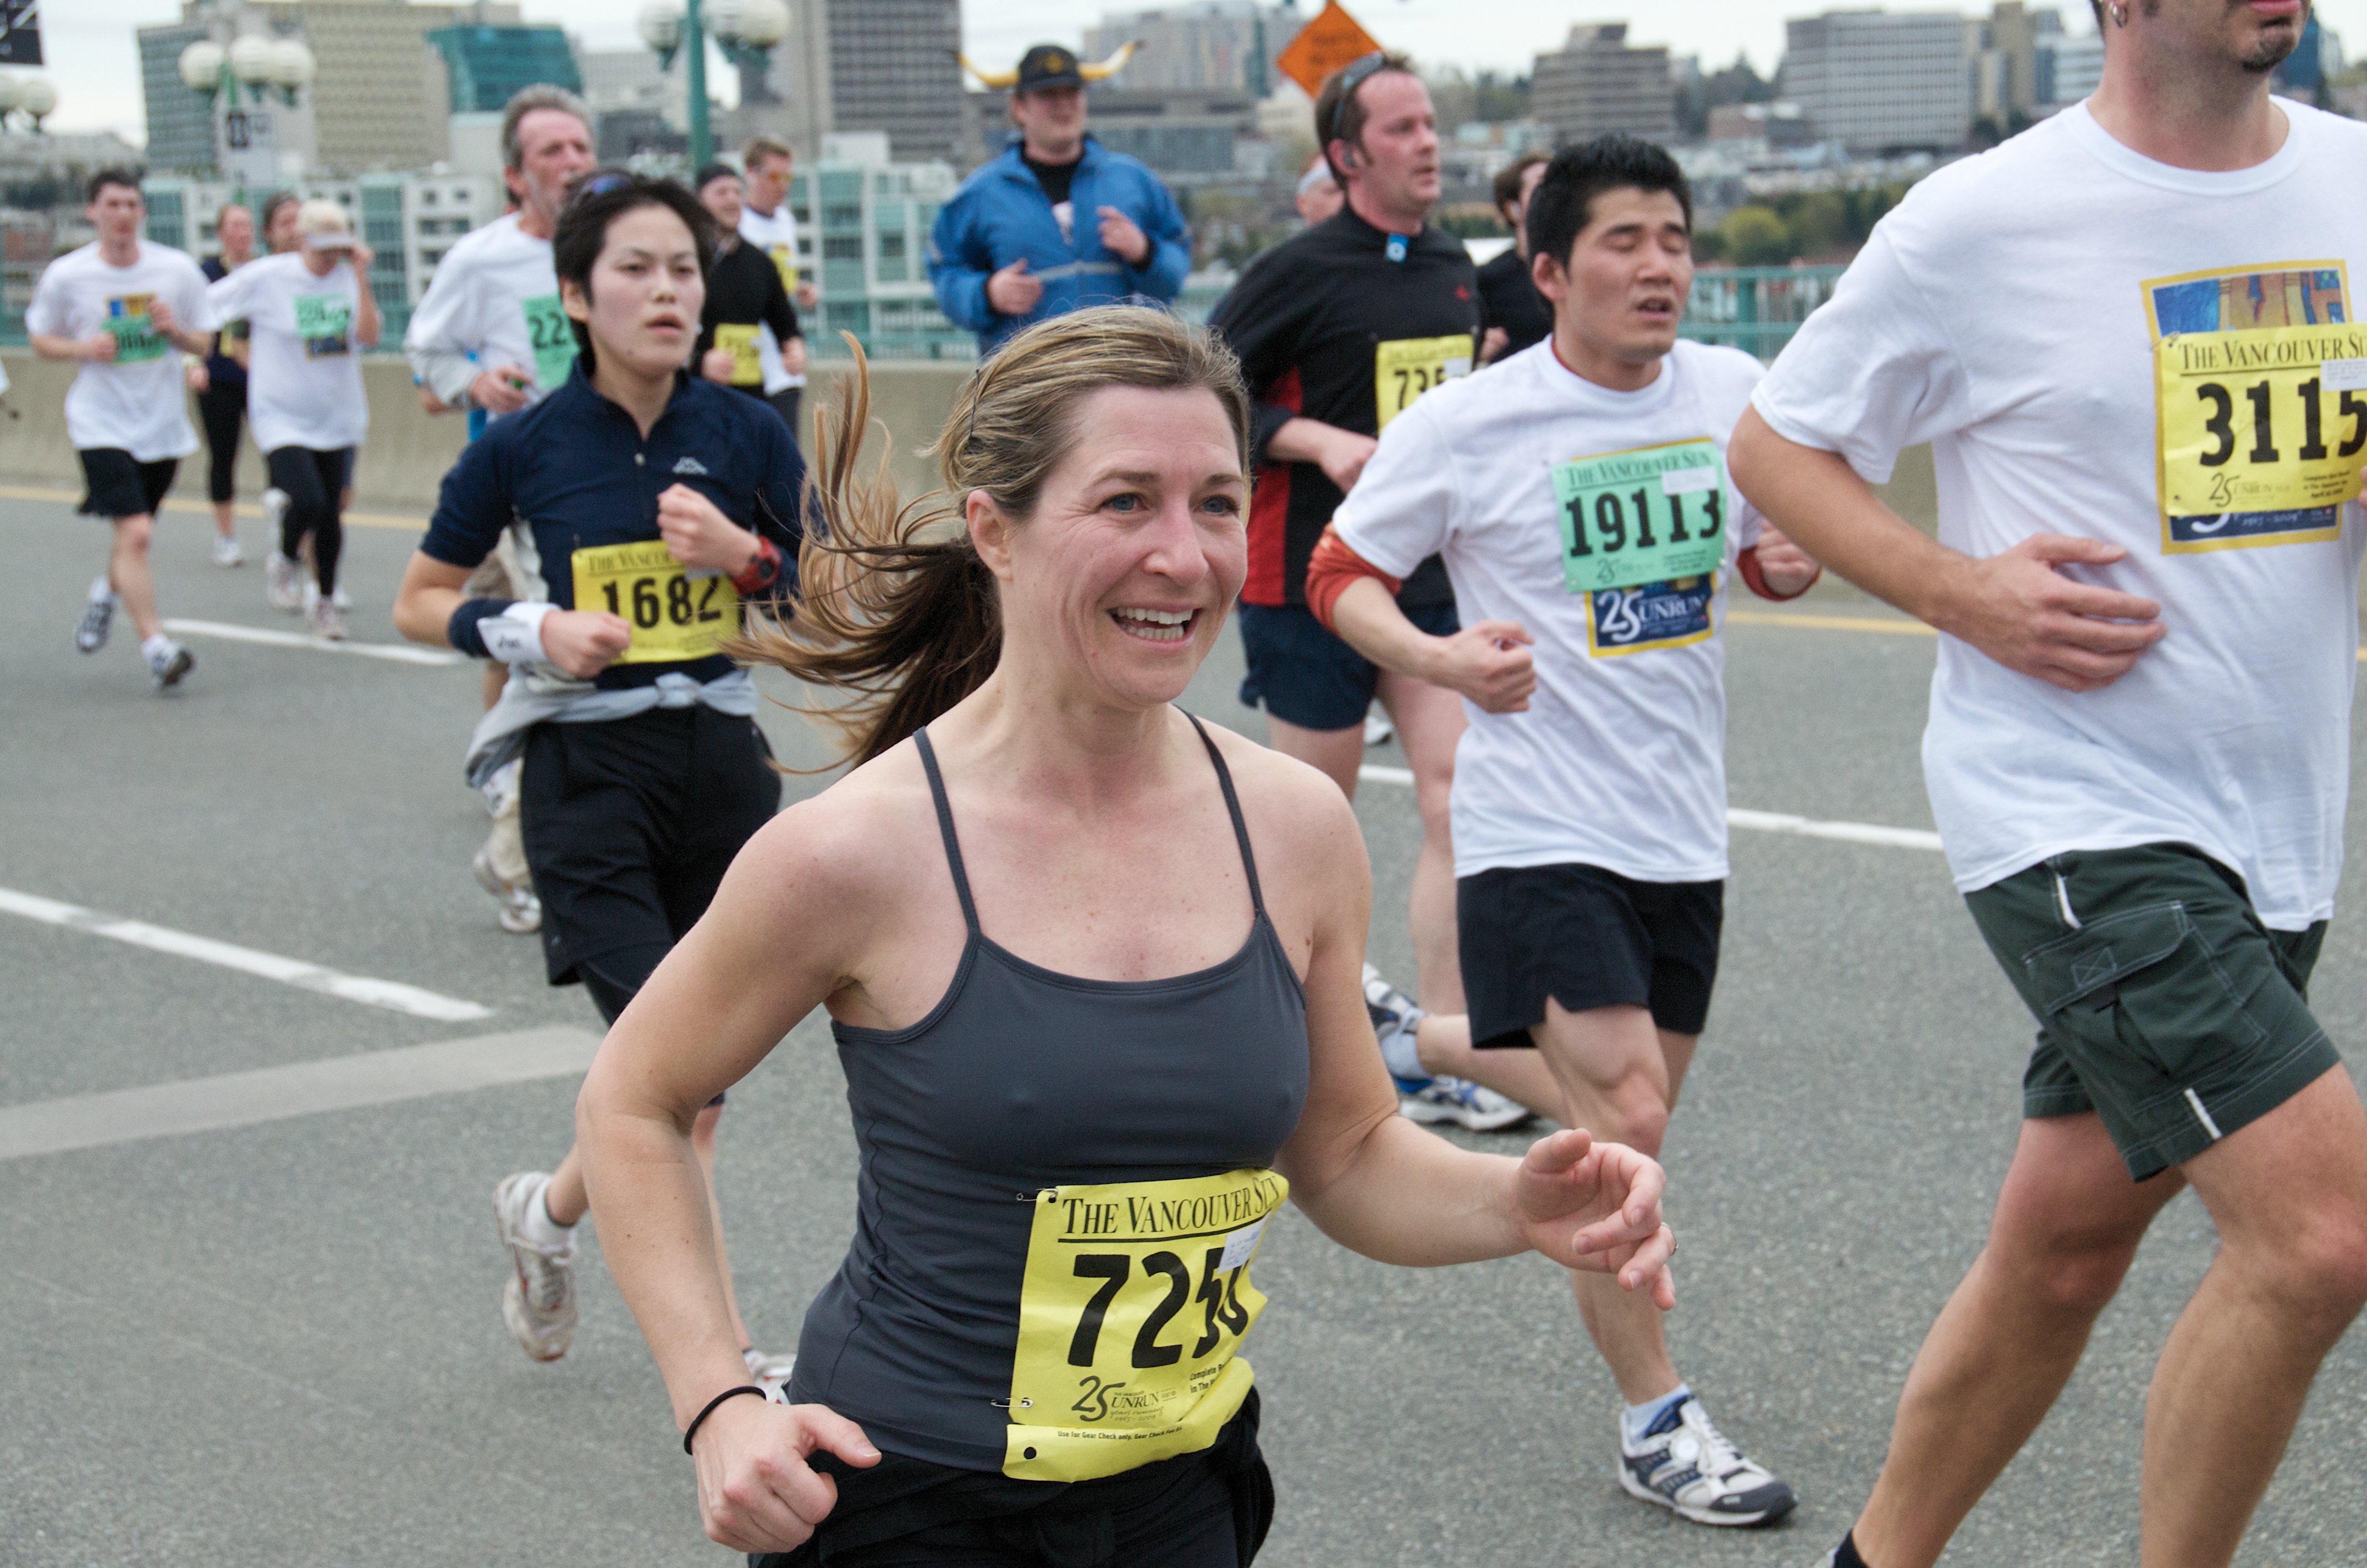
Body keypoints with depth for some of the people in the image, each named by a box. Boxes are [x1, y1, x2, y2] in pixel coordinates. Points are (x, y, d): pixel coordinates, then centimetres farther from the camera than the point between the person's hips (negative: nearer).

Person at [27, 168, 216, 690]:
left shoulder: (178, 269, -3)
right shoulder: (66, 275, -7)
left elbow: (203, 343, 6)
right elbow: (40, 338, 6)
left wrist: (175, 330, -16)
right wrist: (83, 349, -13)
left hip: (163, 426, 3)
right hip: (101, 425, -3)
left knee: (134, 532, 18)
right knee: (135, 533, -18)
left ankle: (107, 593, 50)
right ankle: (156, 646, -16)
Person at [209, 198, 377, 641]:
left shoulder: (349, 278, 1)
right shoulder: (265, 277, -8)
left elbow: (369, 336, -11)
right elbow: (201, 309, 1)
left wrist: (361, 280, -16)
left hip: (339, 418, 3)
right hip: (283, 418, -3)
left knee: (332, 514, 8)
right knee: (307, 502, -20)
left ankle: (326, 600, 27)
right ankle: (284, 562, 13)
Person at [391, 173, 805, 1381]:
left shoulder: (747, 435, 1)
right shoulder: (523, 447, -4)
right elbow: (419, 604, 7)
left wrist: (748, 557, -12)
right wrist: (532, 631, -11)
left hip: (724, 768, 3)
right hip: (590, 777, -3)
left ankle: (547, 1213, 38)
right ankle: (725, 1353, -1)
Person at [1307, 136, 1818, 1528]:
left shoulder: (1736, 393, 1)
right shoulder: (1466, 425, -12)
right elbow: (1340, 575, -2)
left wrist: (1790, 565, -8)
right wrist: (1442, 658, -21)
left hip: (1682, 825, 6)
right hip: (1539, 826, -6)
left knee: (1628, 1105, 16)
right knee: (1627, 1124, -14)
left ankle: (1420, 1043, 44)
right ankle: (1658, 1425, 2)